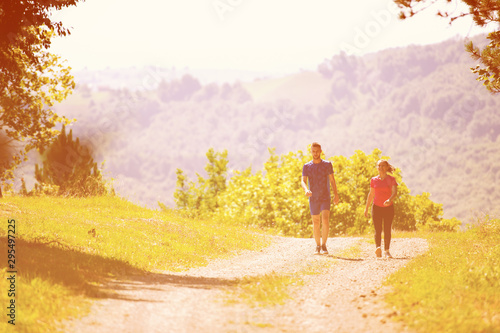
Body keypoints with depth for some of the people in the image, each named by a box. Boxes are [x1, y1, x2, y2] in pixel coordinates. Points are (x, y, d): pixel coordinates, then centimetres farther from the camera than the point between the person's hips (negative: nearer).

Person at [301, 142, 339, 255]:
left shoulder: (327, 164, 2)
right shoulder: (307, 166, 2)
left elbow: (332, 180, 6)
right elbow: (303, 181, -5)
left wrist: (336, 194, -1)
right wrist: (306, 190, -26)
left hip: (325, 198, -1)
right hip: (313, 199, 1)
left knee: (325, 220, -17)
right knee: (315, 223, 6)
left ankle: (324, 245, -9)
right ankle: (318, 246, 18)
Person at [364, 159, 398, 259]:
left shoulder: (391, 179, -1)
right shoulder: (374, 180, 7)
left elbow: (395, 192, -14)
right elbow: (371, 194, 14)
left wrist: (390, 200, -35)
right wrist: (366, 208, 13)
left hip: (388, 207, -1)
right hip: (377, 207, 1)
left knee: (387, 230, 2)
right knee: (378, 230, -12)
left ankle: (387, 251, 9)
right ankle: (378, 248, -28)